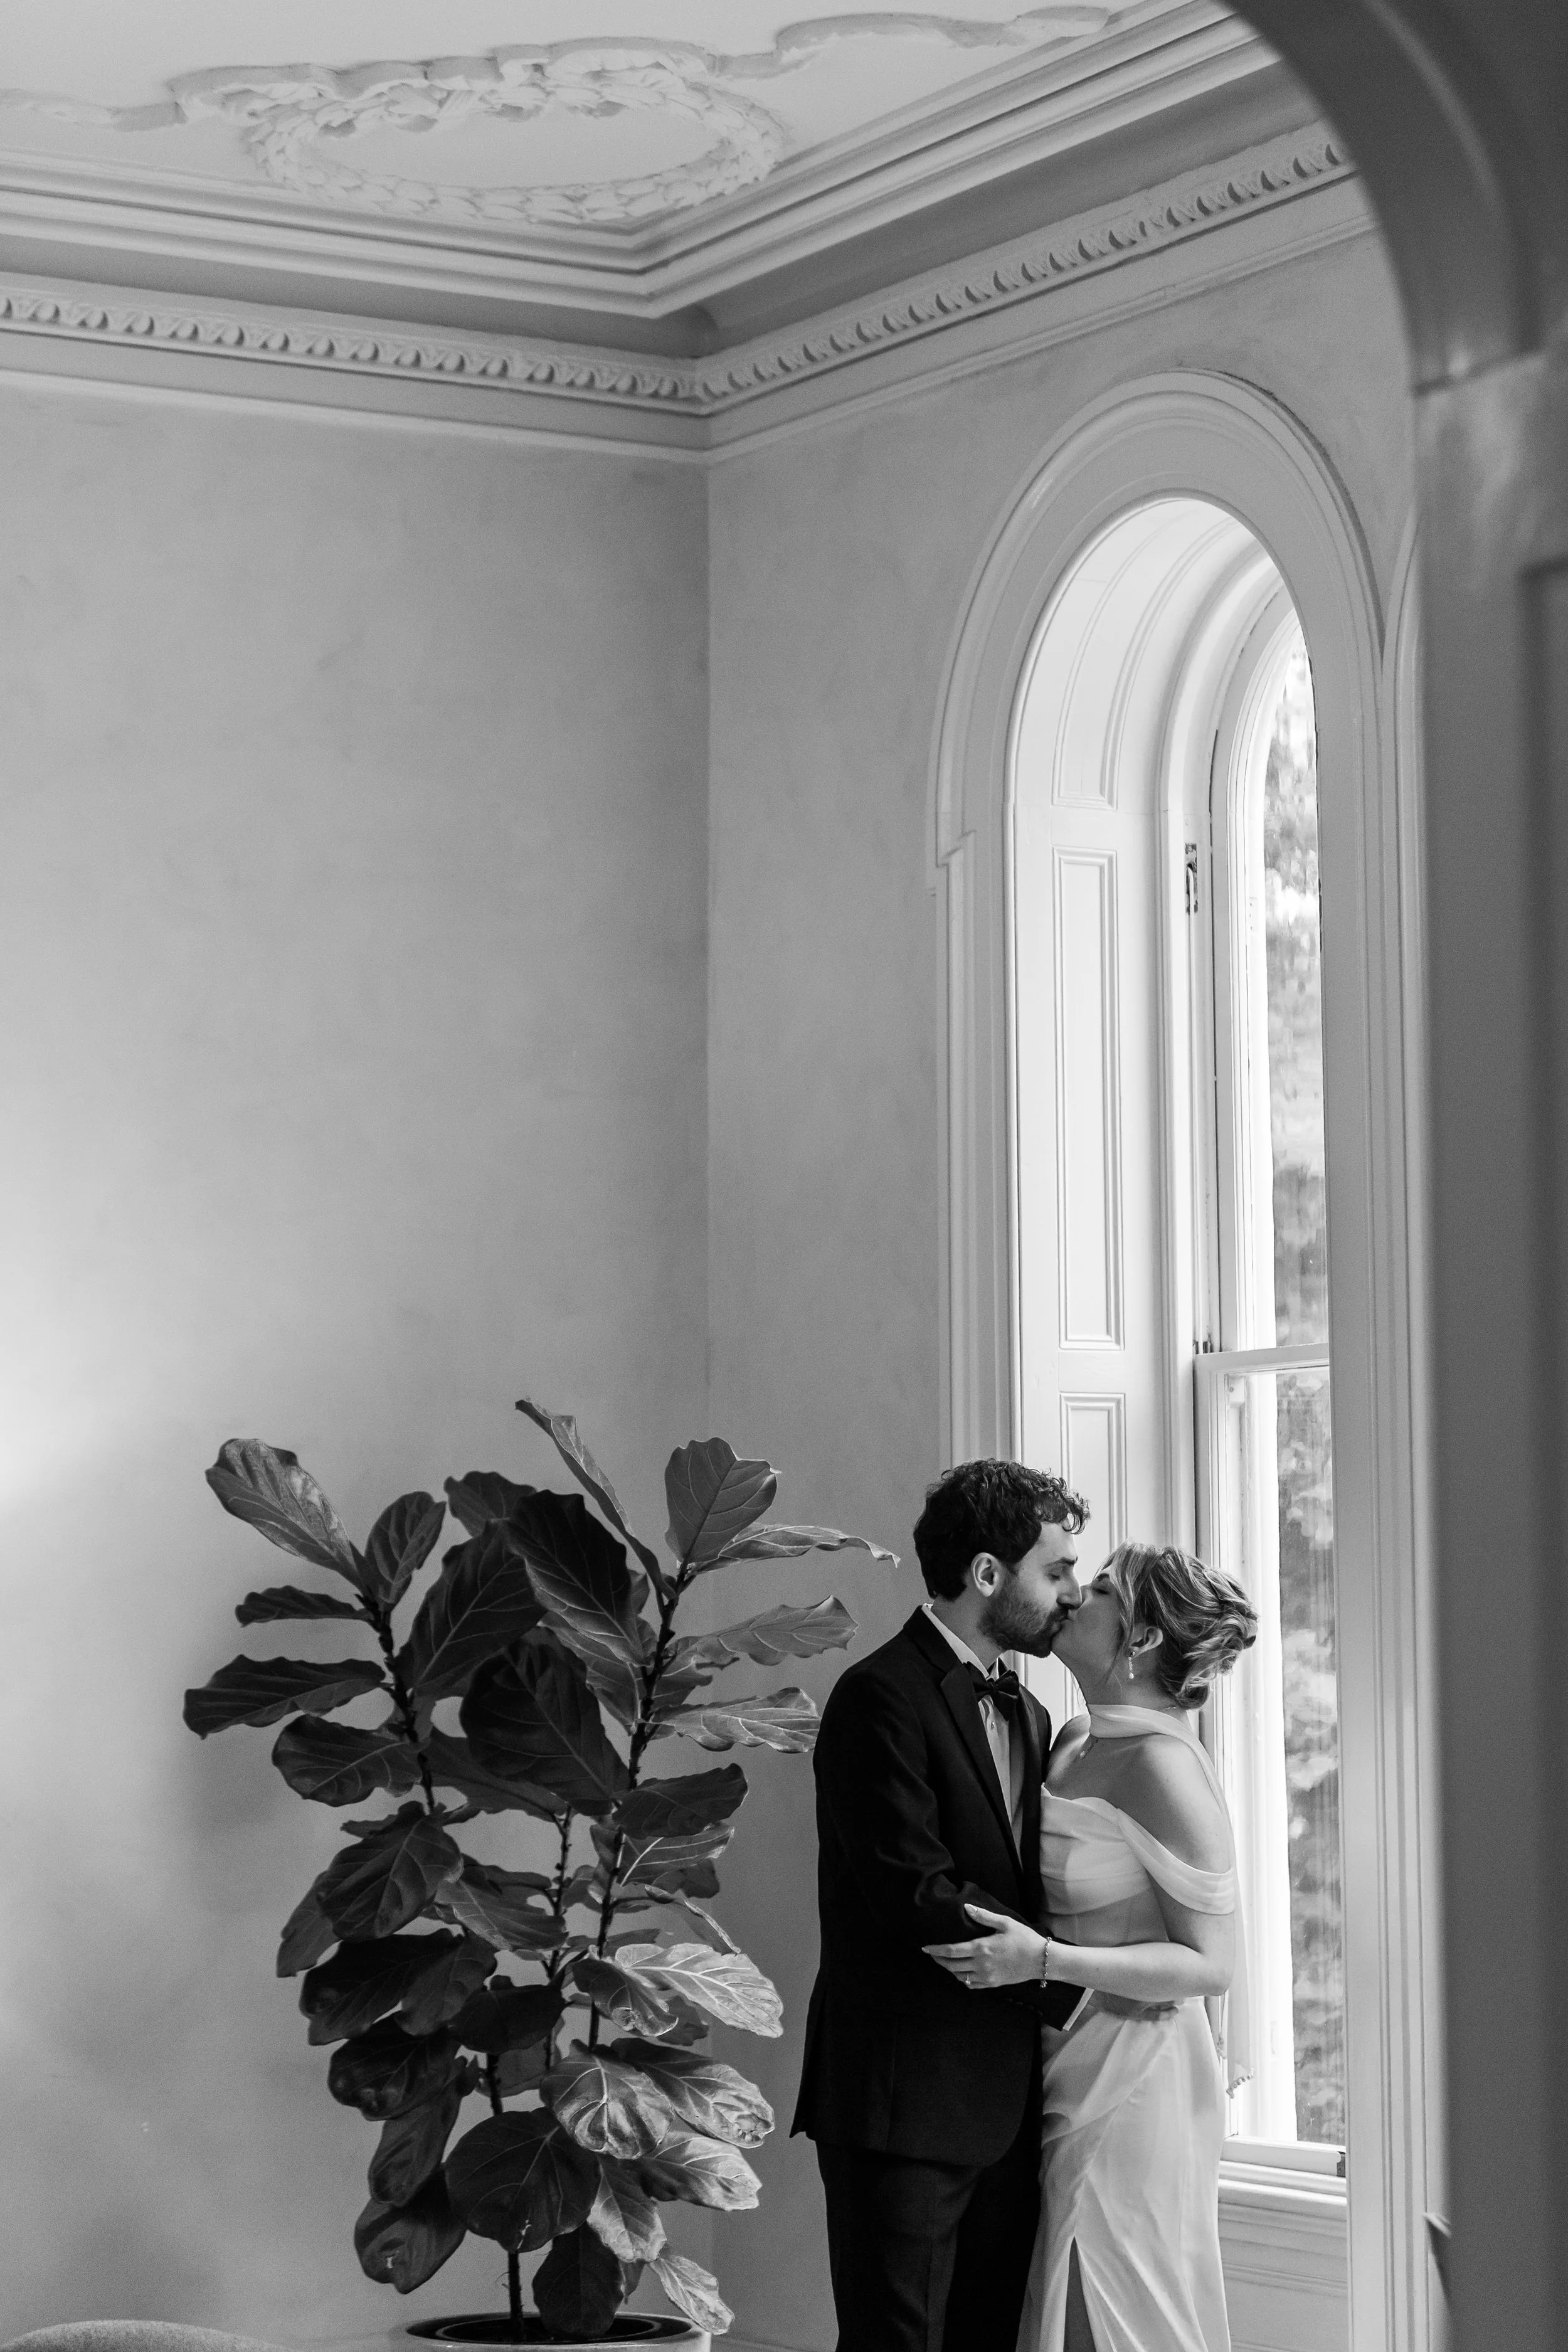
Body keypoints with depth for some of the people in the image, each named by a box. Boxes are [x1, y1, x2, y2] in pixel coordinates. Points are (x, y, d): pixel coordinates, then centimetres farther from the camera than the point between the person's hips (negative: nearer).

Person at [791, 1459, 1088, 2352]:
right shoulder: (881, 1697, -11)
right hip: (905, 2101, -8)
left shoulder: (1026, 1714, 17)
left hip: (1005, 2102, 8)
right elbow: (918, 1894, -18)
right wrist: (1078, 1984, -13)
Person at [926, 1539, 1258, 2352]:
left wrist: (1044, 1960, -24)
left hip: (1131, 2086, -8)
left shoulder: (1163, 1766, -17)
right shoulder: (1074, 1742, 7)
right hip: (1070, 2074, 8)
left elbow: (1211, 1965, -18)